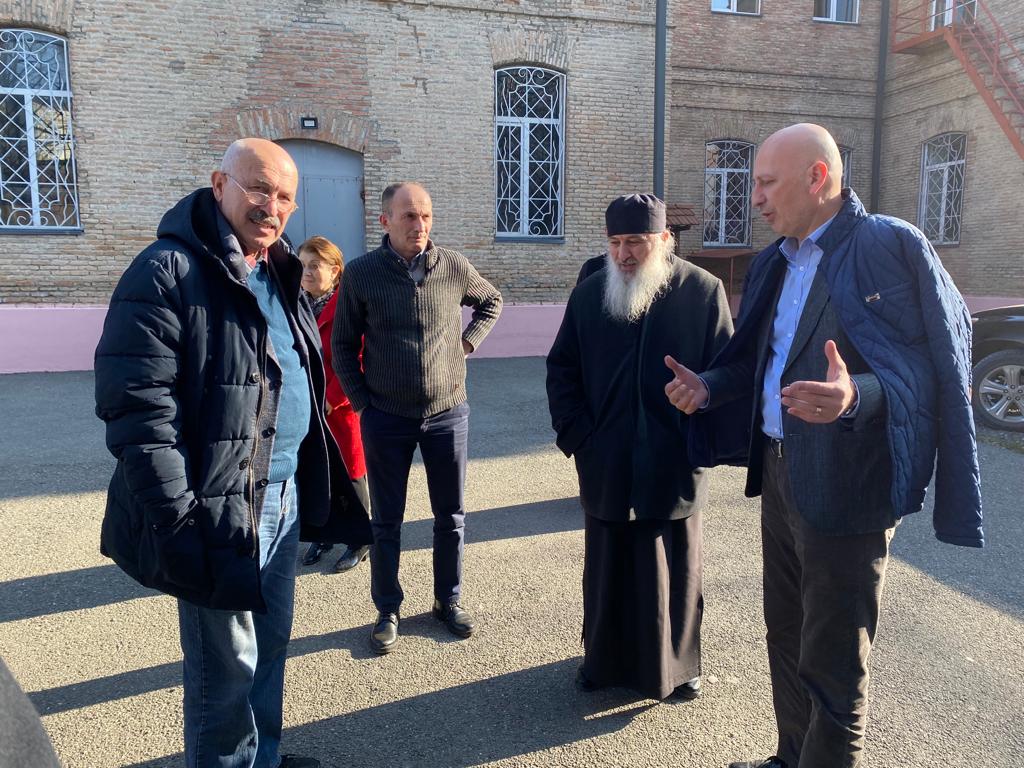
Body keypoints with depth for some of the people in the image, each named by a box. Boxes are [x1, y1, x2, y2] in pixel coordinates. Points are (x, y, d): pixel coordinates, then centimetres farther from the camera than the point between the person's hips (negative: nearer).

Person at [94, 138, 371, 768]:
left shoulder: (281, 278, 12)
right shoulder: (170, 272, -14)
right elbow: (137, 406, -20)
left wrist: (320, 481, 18)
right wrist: (178, 521, -22)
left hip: (286, 498, 8)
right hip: (221, 511, -8)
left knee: (272, 644, 20)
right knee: (228, 665, 7)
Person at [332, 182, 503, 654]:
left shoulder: (454, 267, -3)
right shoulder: (360, 274, -7)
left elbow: (491, 302, 16)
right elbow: (343, 345, 1)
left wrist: (468, 342, 3)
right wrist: (362, 402, -4)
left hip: (448, 414, 2)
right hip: (386, 418, -1)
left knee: (451, 516, 13)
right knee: (386, 522, 11)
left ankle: (449, 601, 32)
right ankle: (388, 611, 28)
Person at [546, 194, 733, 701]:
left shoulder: (703, 291, -5)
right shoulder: (589, 293, 2)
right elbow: (561, 369, 6)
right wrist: (575, 434, -1)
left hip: (674, 466, -1)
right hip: (605, 467, 2)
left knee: (675, 573, 13)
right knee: (606, 569, 14)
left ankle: (677, 667, 33)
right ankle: (603, 659, 34)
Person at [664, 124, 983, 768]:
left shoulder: (893, 245, -12)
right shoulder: (773, 264, 10)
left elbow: (936, 367, -16)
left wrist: (856, 396, -34)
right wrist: (707, 387, -3)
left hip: (847, 486, -8)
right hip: (780, 473, 8)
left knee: (833, 665, 5)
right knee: (786, 634, 22)